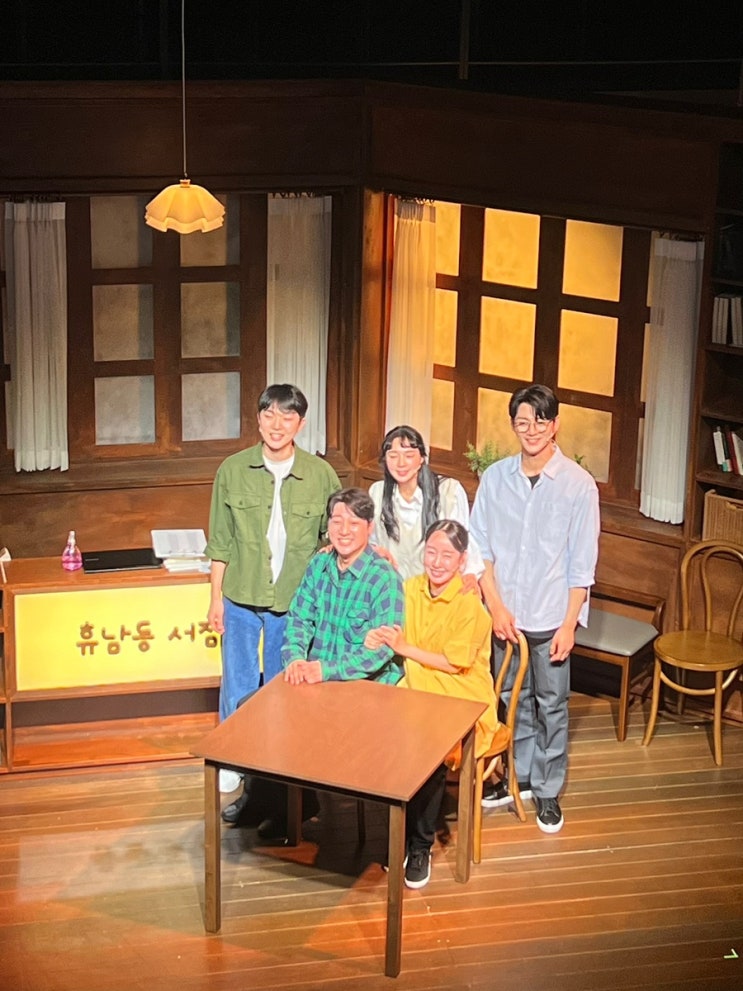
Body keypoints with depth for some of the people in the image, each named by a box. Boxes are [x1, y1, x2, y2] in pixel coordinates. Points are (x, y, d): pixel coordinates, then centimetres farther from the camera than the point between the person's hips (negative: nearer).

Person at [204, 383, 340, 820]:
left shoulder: (322, 476, -5)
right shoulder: (233, 471, -3)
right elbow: (220, 542, 3)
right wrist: (216, 597, 2)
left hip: (295, 603, 0)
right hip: (241, 600, 0)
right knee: (238, 692, 5)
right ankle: (236, 780, 18)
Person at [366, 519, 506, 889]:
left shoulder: (470, 606, -14)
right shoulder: (411, 589, 4)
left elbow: (453, 664, -12)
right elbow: (392, 641, 9)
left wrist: (404, 648, -13)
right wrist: (380, 637, -13)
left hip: (462, 701, -4)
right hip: (417, 690, 4)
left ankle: (420, 846, -7)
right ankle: (401, 836, -6)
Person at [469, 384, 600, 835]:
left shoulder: (579, 484, -11)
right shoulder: (495, 477, -3)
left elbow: (583, 564, -8)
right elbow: (480, 547, 2)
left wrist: (569, 624, -10)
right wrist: (496, 606, -6)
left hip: (551, 618, -3)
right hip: (505, 615, 3)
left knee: (551, 706, 8)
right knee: (514, 700, 16)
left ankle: (548, 790, 23)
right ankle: (519, 776, 34)